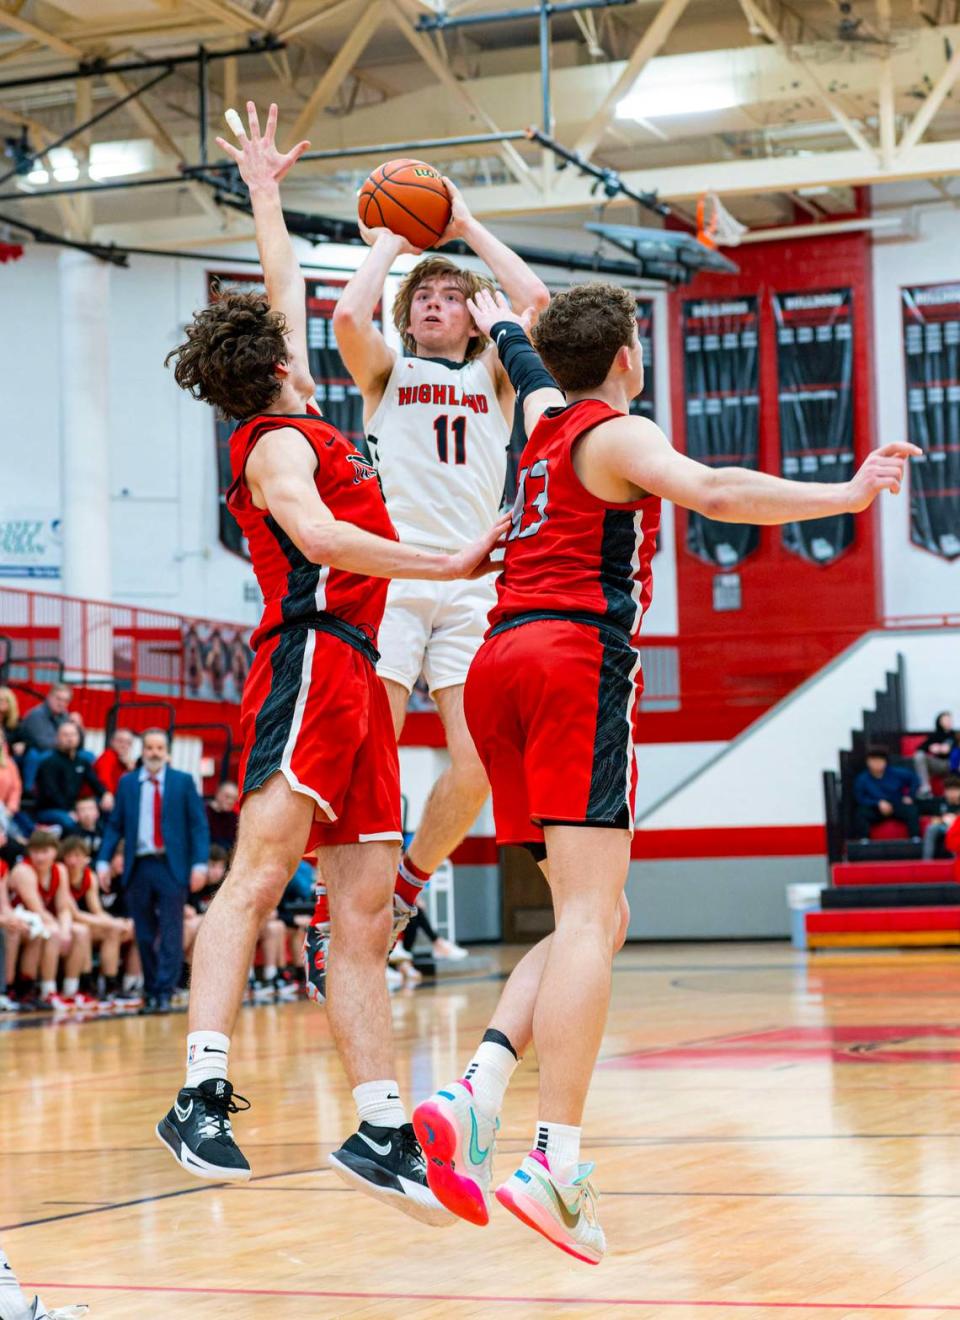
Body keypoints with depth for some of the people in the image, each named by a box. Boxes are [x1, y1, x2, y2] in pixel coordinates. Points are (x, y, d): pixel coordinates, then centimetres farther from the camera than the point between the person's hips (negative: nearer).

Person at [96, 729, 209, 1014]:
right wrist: (104, 861, -2)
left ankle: (164, 991, -8)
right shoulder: (127, 783, 9)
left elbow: (198, 825, 2)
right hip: (138, 867, 2)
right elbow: (115, 825, 9)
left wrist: (199, 863, -8)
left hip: (171, 866, -2)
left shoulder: (183, 782, 5)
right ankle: (151, 992, 14)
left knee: (171, 932, -8)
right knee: (145, 934, 5)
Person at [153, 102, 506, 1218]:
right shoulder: (279, 444, -2)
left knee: (365, 909, 3)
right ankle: (202, 1094, -32)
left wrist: (265, 193, 45)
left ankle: (379, 1130, 2)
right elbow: (319, 537, -21)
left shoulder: (295, 430, 24)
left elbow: (289, 293, 37)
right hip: (312, 661, -9)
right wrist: (447, 565, -21)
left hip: (352, 678, 9)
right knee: (262, 865, -21)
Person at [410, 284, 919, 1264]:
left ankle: (475, 1097, -10)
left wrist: (495, 319, 70)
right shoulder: (618, 435, 1)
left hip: (501, 666, 9)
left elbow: (524, 360, 49)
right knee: (588, 917, -16)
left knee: (598, 921, 10)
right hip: (578, 659, -9)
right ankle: (555, 1163, -28)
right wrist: (848, 495, -21)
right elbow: (715, 493, -20)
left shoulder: (545, 418, 24)